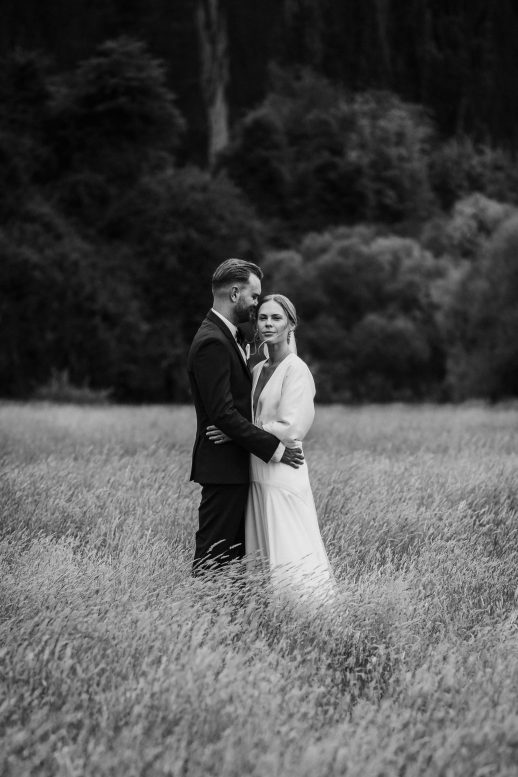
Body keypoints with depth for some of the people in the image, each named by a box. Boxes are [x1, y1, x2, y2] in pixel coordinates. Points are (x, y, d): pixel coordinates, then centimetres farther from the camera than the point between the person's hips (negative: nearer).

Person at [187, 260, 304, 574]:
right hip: (223, 468, -10)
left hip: (236, 468, 10)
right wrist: (274, 448, -19)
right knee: (214, 561, -8)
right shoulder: (212, 343, -17)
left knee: (235, 556, 10)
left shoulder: (225, 336, 17)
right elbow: (223, 413, -22)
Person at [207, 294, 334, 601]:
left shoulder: (296, 370, -10)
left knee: (288, 552, -6)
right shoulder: (259, 369, 14)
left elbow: (290, 429, -16)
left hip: (283, 474, -8)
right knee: (264, 556, 8)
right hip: (257, 472, 8)